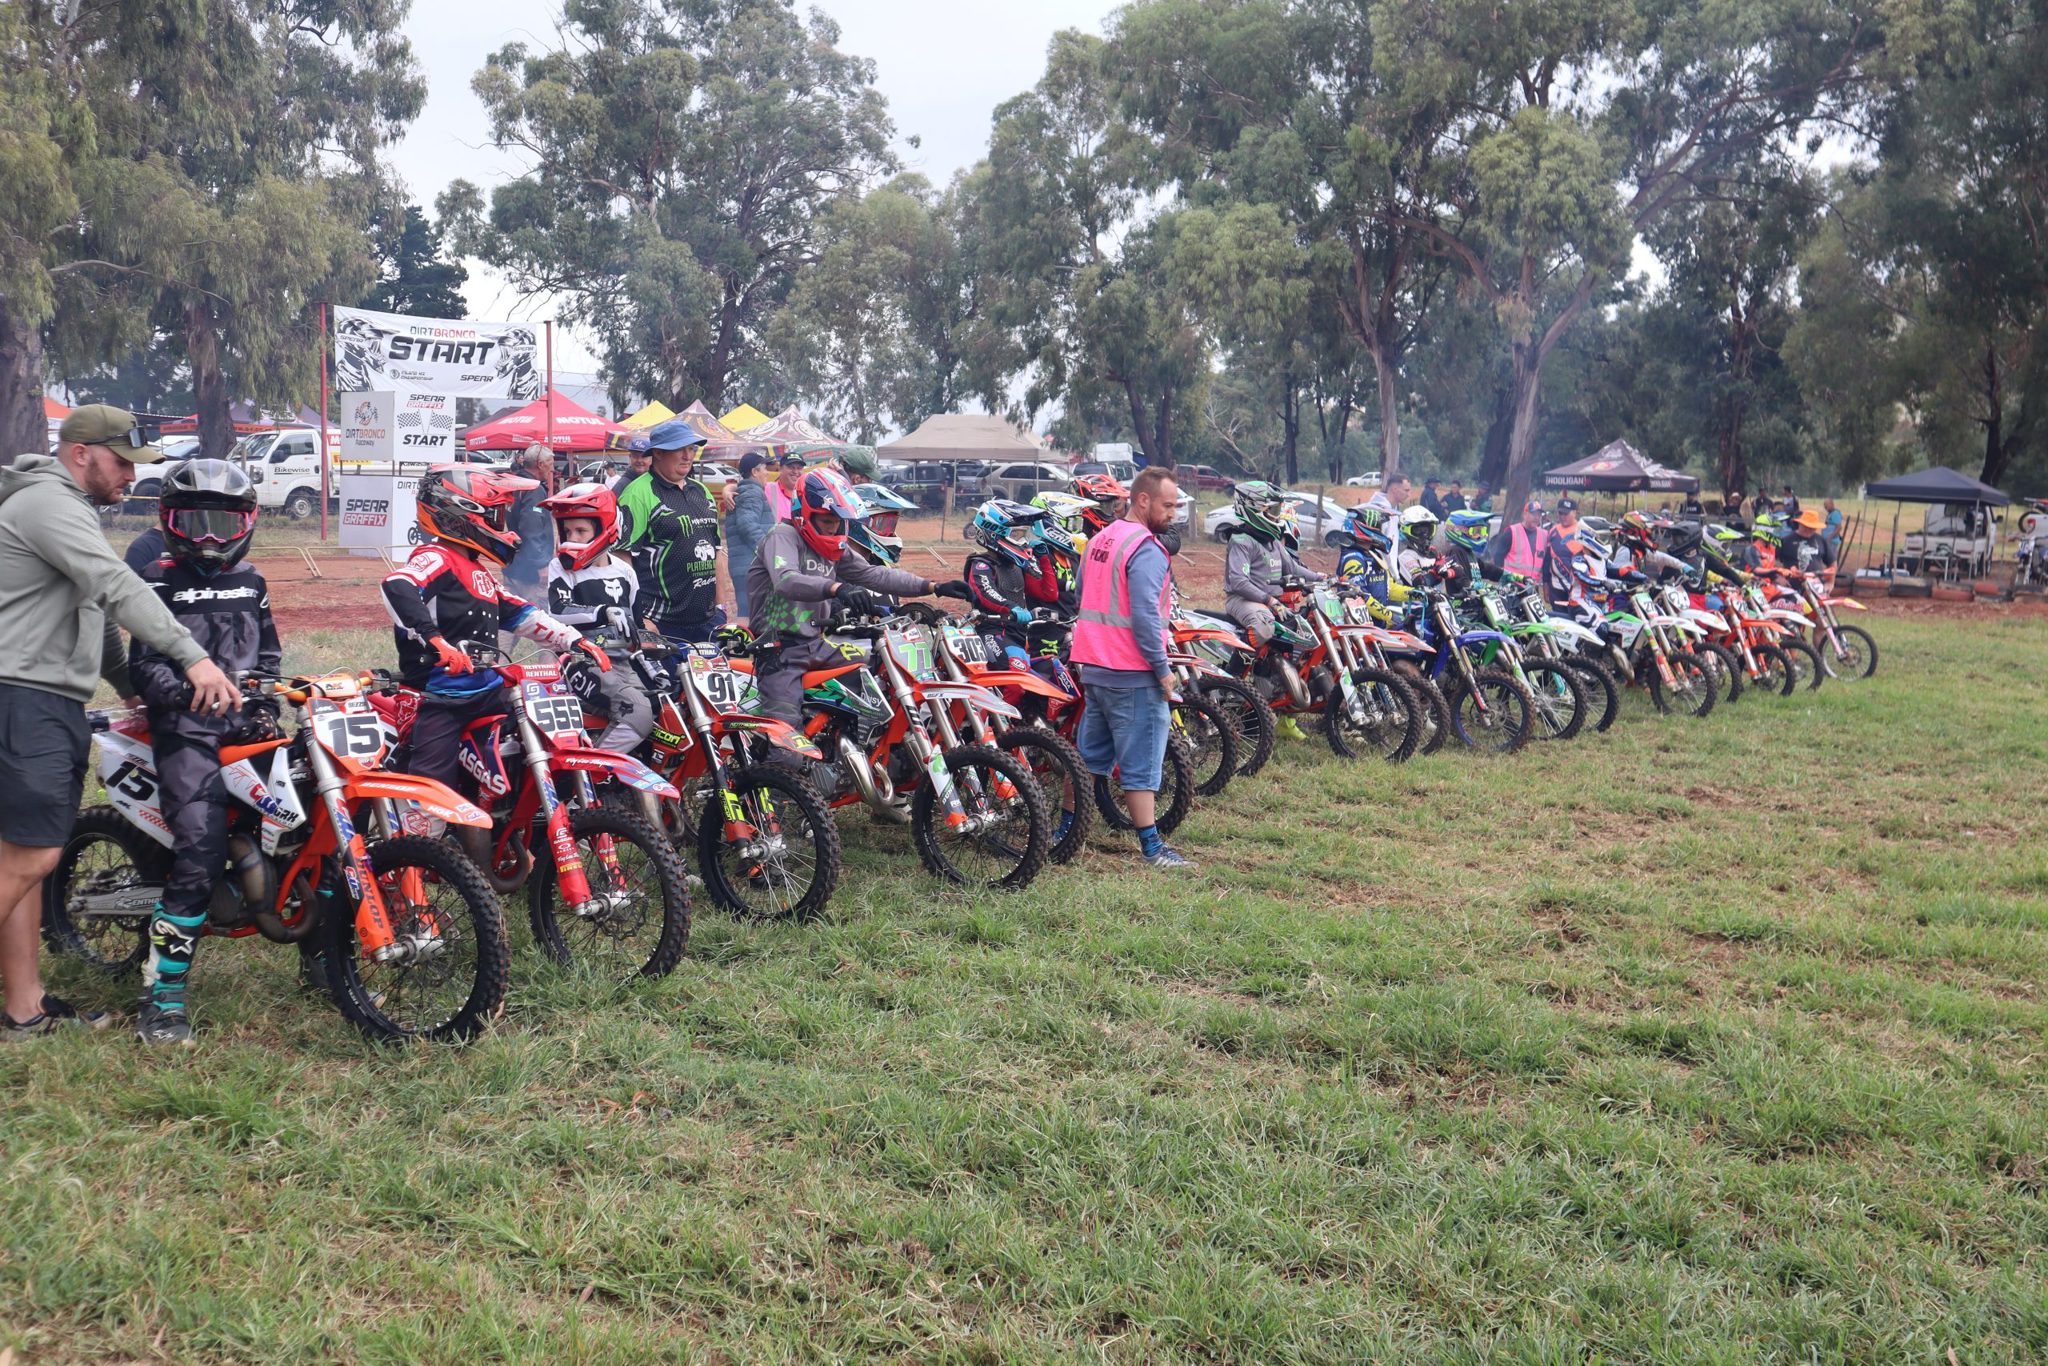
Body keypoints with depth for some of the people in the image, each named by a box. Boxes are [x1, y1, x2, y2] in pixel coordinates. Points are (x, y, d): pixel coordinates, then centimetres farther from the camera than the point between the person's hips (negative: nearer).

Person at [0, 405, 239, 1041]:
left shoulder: (68, 507, 24)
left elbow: (98, 608, 29)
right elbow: (117, 587, -23)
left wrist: (131, 685, 29)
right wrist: (193, 657, -28)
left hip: (54, 703, 11)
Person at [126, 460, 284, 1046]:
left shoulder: (250, 583, 20)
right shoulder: (158, 581, 4)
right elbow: (143, 660, -5)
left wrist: (266, 702, 10)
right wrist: (178, 691, -24)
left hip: (248, 721, 6)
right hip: (187, 727, -6)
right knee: (200, 853, -19)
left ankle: (321, 953, 14)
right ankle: (162, 996, -12)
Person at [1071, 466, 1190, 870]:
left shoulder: (1099, 540, 13)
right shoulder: (1145, 549, -15)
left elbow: (1083, 600, 20)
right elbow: (1145, 616, -22)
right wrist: (1164, 670, -15)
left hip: (1093, 667, 9)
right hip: (1133, 675, -8)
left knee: (1089, 756, 16)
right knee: (1140, 763, -3)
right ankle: (1151, 847, 1)